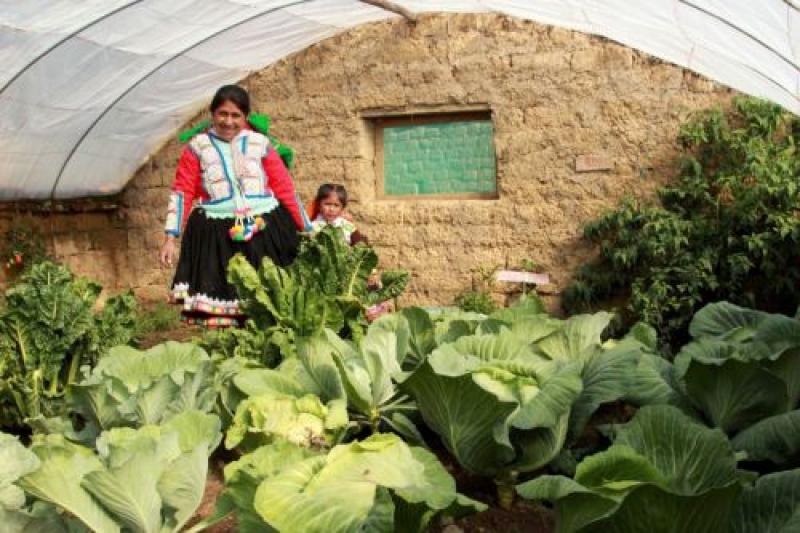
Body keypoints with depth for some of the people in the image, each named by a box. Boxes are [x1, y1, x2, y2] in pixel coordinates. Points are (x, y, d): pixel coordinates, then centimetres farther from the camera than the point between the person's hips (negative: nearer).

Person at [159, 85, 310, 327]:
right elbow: (182, 193, 4)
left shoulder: (260, 143, 7)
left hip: (265, 231, 1)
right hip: (215, 236, -1)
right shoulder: (197, 146, 5)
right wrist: (171, 237, -3)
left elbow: (285, 189, 9)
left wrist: (307, 230, 10)